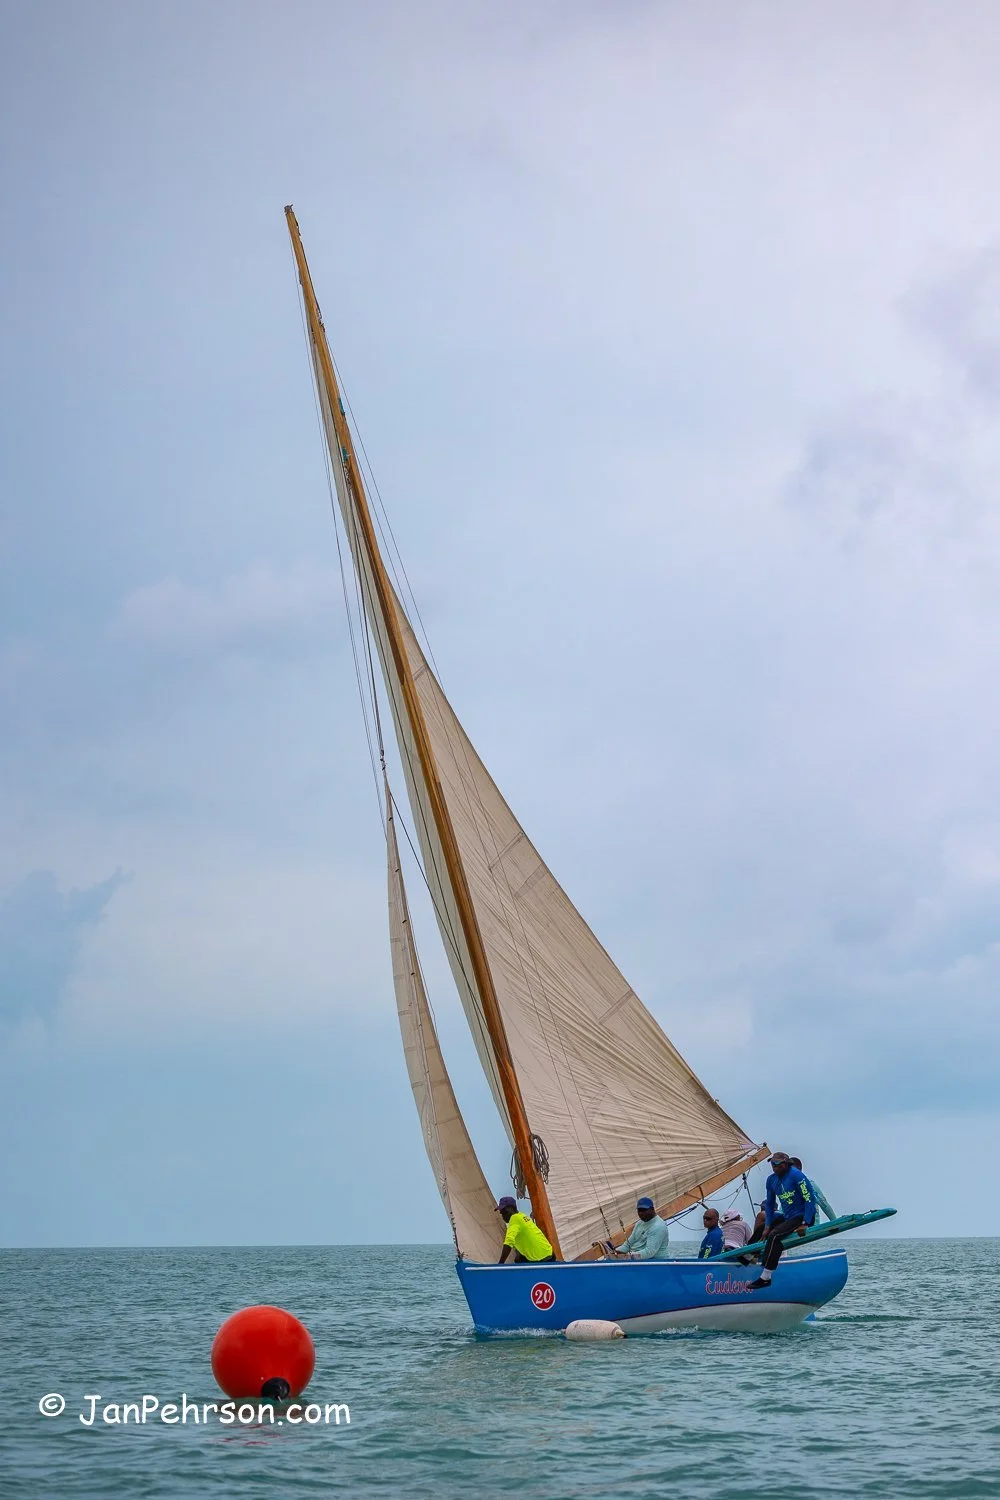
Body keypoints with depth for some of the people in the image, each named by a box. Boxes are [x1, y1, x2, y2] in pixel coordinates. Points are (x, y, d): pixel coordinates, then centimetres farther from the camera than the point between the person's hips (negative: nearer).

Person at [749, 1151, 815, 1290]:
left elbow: (809, 1199, -19)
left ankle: (765, 1278, -26)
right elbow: (769, 1204, 14)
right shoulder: (771, 1180, 5)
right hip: (786, 1216, 9)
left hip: (802, 1216, -9)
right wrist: (768, 1225, 4)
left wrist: (805, 1224, -24)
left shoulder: (797, 1176, -17)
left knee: (774, 1235, -25)